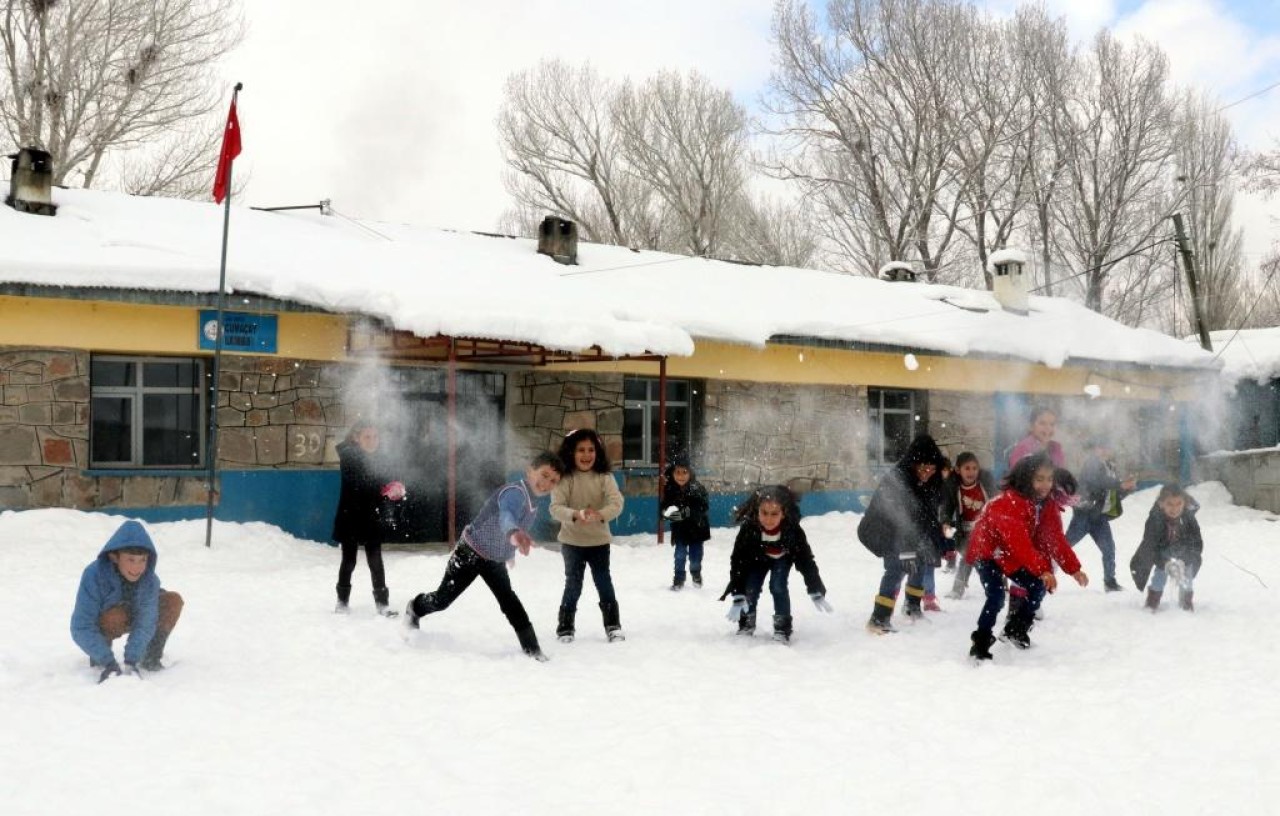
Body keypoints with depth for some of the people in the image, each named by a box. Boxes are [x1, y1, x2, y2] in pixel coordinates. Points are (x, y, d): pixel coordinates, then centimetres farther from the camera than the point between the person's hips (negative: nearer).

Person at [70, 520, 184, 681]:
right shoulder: (93, 576, -37)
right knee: (115, 616, -38)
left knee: (174, 601, -17)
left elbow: (145, 623, -30)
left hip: (133, 618, 4)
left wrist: (131, 661, -43)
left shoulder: (149, 579, -27)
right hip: (102, 625, -4)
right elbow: (81, 628, -38)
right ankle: (99, 656, -9)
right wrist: (109, 662, -45)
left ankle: (151, 657, -4)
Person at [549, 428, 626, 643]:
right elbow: (556, 508, -20)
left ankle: (613, 624, 19)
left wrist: (601, 514, -38)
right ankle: (565, 627, 18)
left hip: (599, 540, 1)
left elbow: (617, 503, -18)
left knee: (604, 582, 5)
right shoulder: (564, 478, -12)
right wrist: (575, 515, -40)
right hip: (572, 541, -1)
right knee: (573, 585, 4)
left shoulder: (604, 477, -9)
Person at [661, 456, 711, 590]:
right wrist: (667, 513, -29)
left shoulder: (698, 488, -18)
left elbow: (703, 508, -24)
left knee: (695, 554, 10)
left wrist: (687, 512, -39)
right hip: (680, 529, 1)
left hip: (697, 528, -1)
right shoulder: (669, 489, -10)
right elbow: (664, 507, -4)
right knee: (680, 554, -4)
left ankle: (696, 573, 38)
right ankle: (679, 578, 16)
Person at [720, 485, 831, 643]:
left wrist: (816, 592, -28)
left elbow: (806, 560, -28)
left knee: (778, 586, -20)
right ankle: (747, 623, 16)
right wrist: (737, 597, -38)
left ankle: (782, 627, -5)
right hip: (758, 557, 1)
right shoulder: (748, 528, -38)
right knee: (750, 588, -10)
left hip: (783, 557, -1)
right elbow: (738, 562, -33)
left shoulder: (793, 530, -38)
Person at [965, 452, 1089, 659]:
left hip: (1012, 557, 8)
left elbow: (1056, 539, -3)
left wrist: (1074, 569, -10)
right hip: (988, 552, -8)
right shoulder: (1008, 502, -32)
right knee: (997, 597, -24)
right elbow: (1019, 542, -39)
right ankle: (980, 645, -14)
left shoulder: (1048, 504, -6)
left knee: (1039, 587, 3)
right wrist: (1043, 570, -44)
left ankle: (1016, 630, 23)